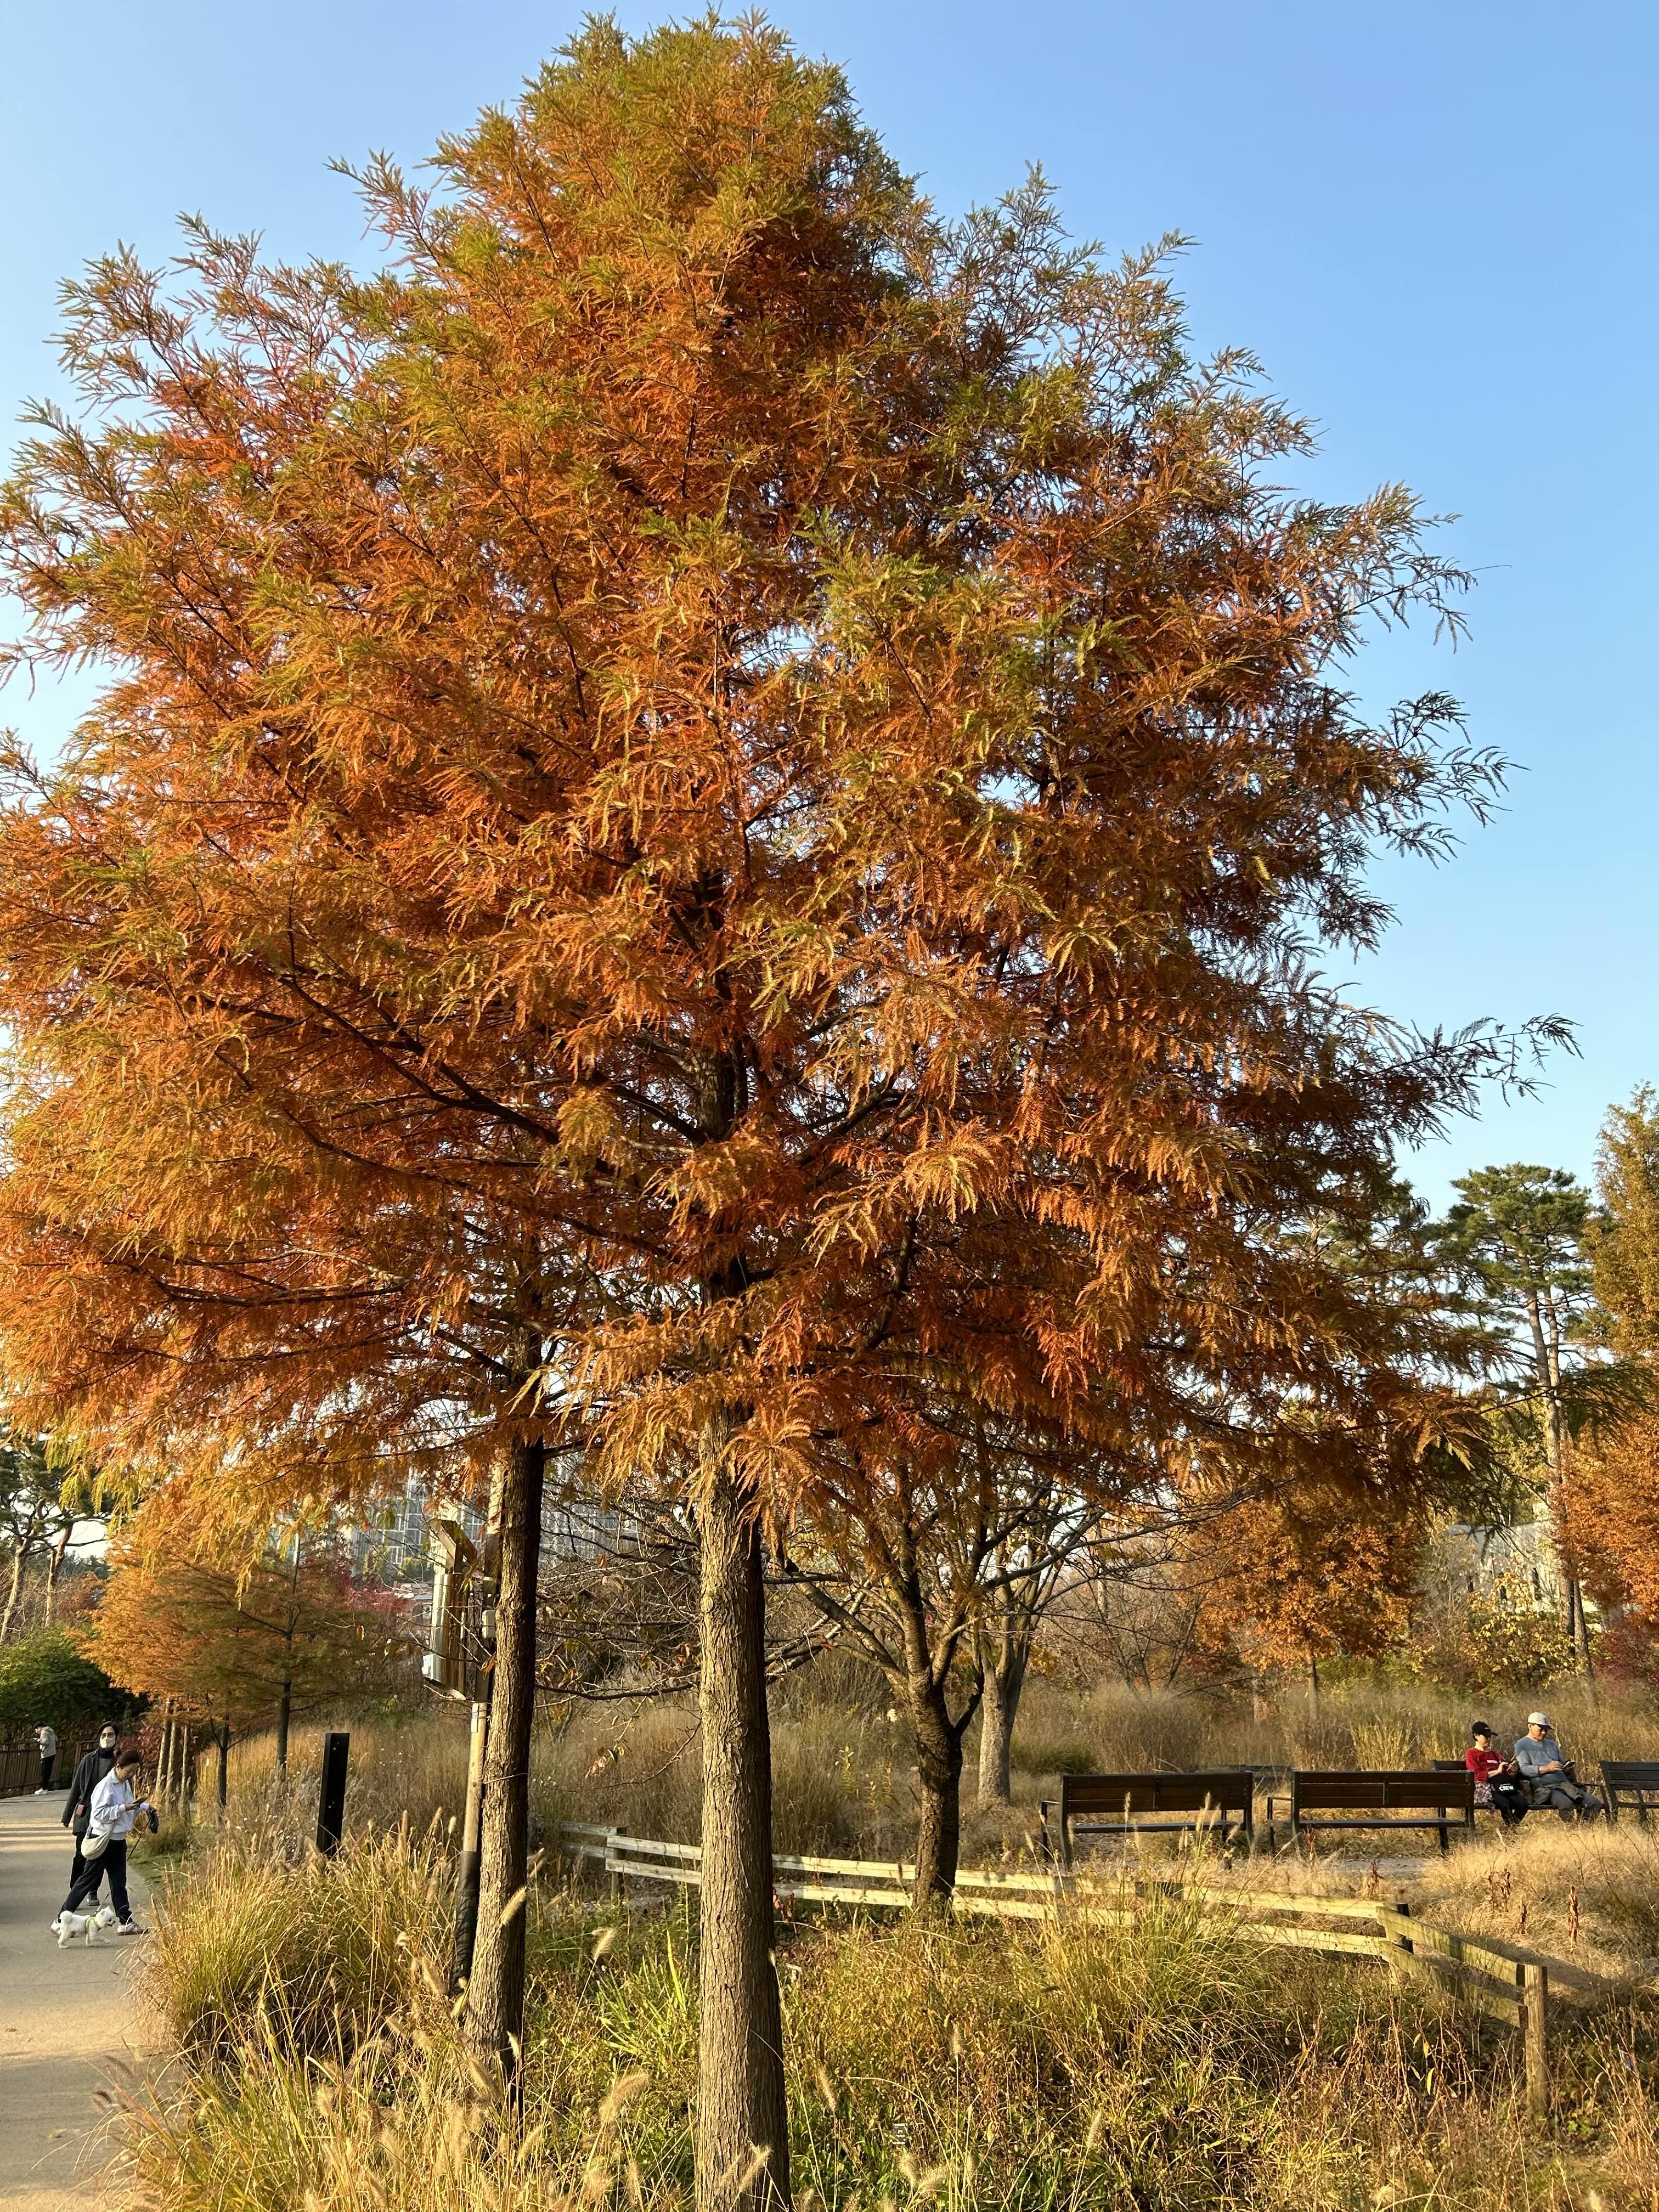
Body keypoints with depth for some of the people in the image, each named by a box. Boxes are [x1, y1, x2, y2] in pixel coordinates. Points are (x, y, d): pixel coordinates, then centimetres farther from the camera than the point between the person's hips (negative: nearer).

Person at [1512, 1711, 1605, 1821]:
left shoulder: (1551, 1744, 28)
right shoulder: (1521, 1745, 7)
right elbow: (1524, 1769, -5)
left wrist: (1567, 1769, 6)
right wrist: (1547, 1768, -18)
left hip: (1564, 1784, 7)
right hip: (1543, 1788, -7)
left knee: (1596, 1804, -14)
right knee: (1567, 1805, -37)